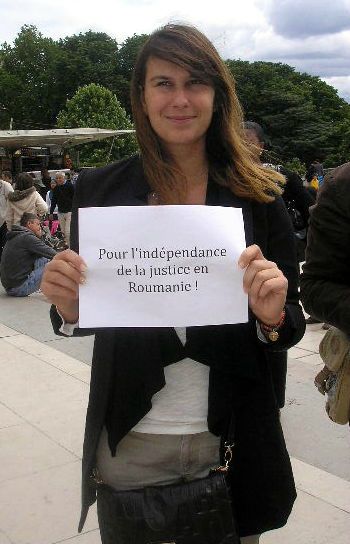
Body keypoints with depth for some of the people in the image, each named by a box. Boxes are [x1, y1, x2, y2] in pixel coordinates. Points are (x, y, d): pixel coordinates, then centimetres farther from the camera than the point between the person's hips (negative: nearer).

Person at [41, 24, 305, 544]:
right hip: (129, 442, 1)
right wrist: (68, 307, -18)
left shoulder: (257, 195, -6)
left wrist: (273, 314, -23)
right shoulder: (100, 189, -5)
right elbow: (79, 316, 4)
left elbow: (292, 327, 0)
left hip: (229, 440, 0)